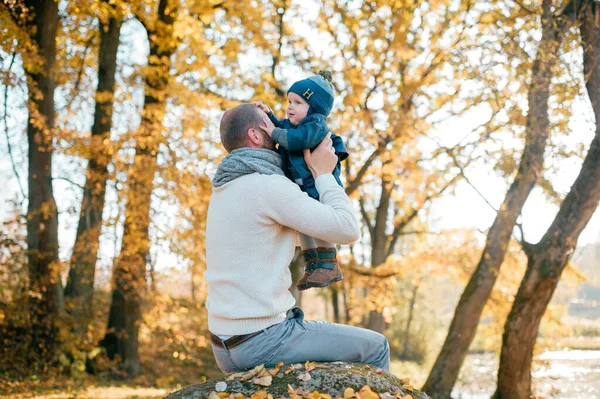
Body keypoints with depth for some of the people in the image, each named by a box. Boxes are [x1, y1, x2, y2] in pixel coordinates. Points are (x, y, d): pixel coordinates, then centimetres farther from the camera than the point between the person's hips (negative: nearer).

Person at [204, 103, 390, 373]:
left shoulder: (225, 191, 13)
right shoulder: (269, 186, -16)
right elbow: (347, 230, -13)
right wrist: (323, 173, -2)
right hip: (264, 340, -9)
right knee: (374, 347, 9)